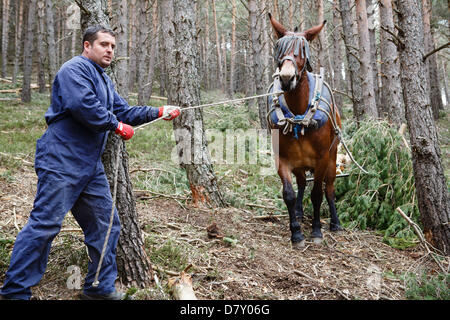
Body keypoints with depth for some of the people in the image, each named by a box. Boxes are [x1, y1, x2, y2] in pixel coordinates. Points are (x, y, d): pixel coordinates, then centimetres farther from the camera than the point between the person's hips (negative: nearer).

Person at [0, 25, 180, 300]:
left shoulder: (104, 81, 23)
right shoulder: (74, 69, -9)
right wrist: (117, 126, -14)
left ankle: (100, 287, 23)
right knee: (45, 224, -8)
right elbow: (83, 106, -25)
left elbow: (124, 112, 23)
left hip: (91, 166, 10)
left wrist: (159, 112, 14)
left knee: (106, 226, 11)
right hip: (62, 162, -10)